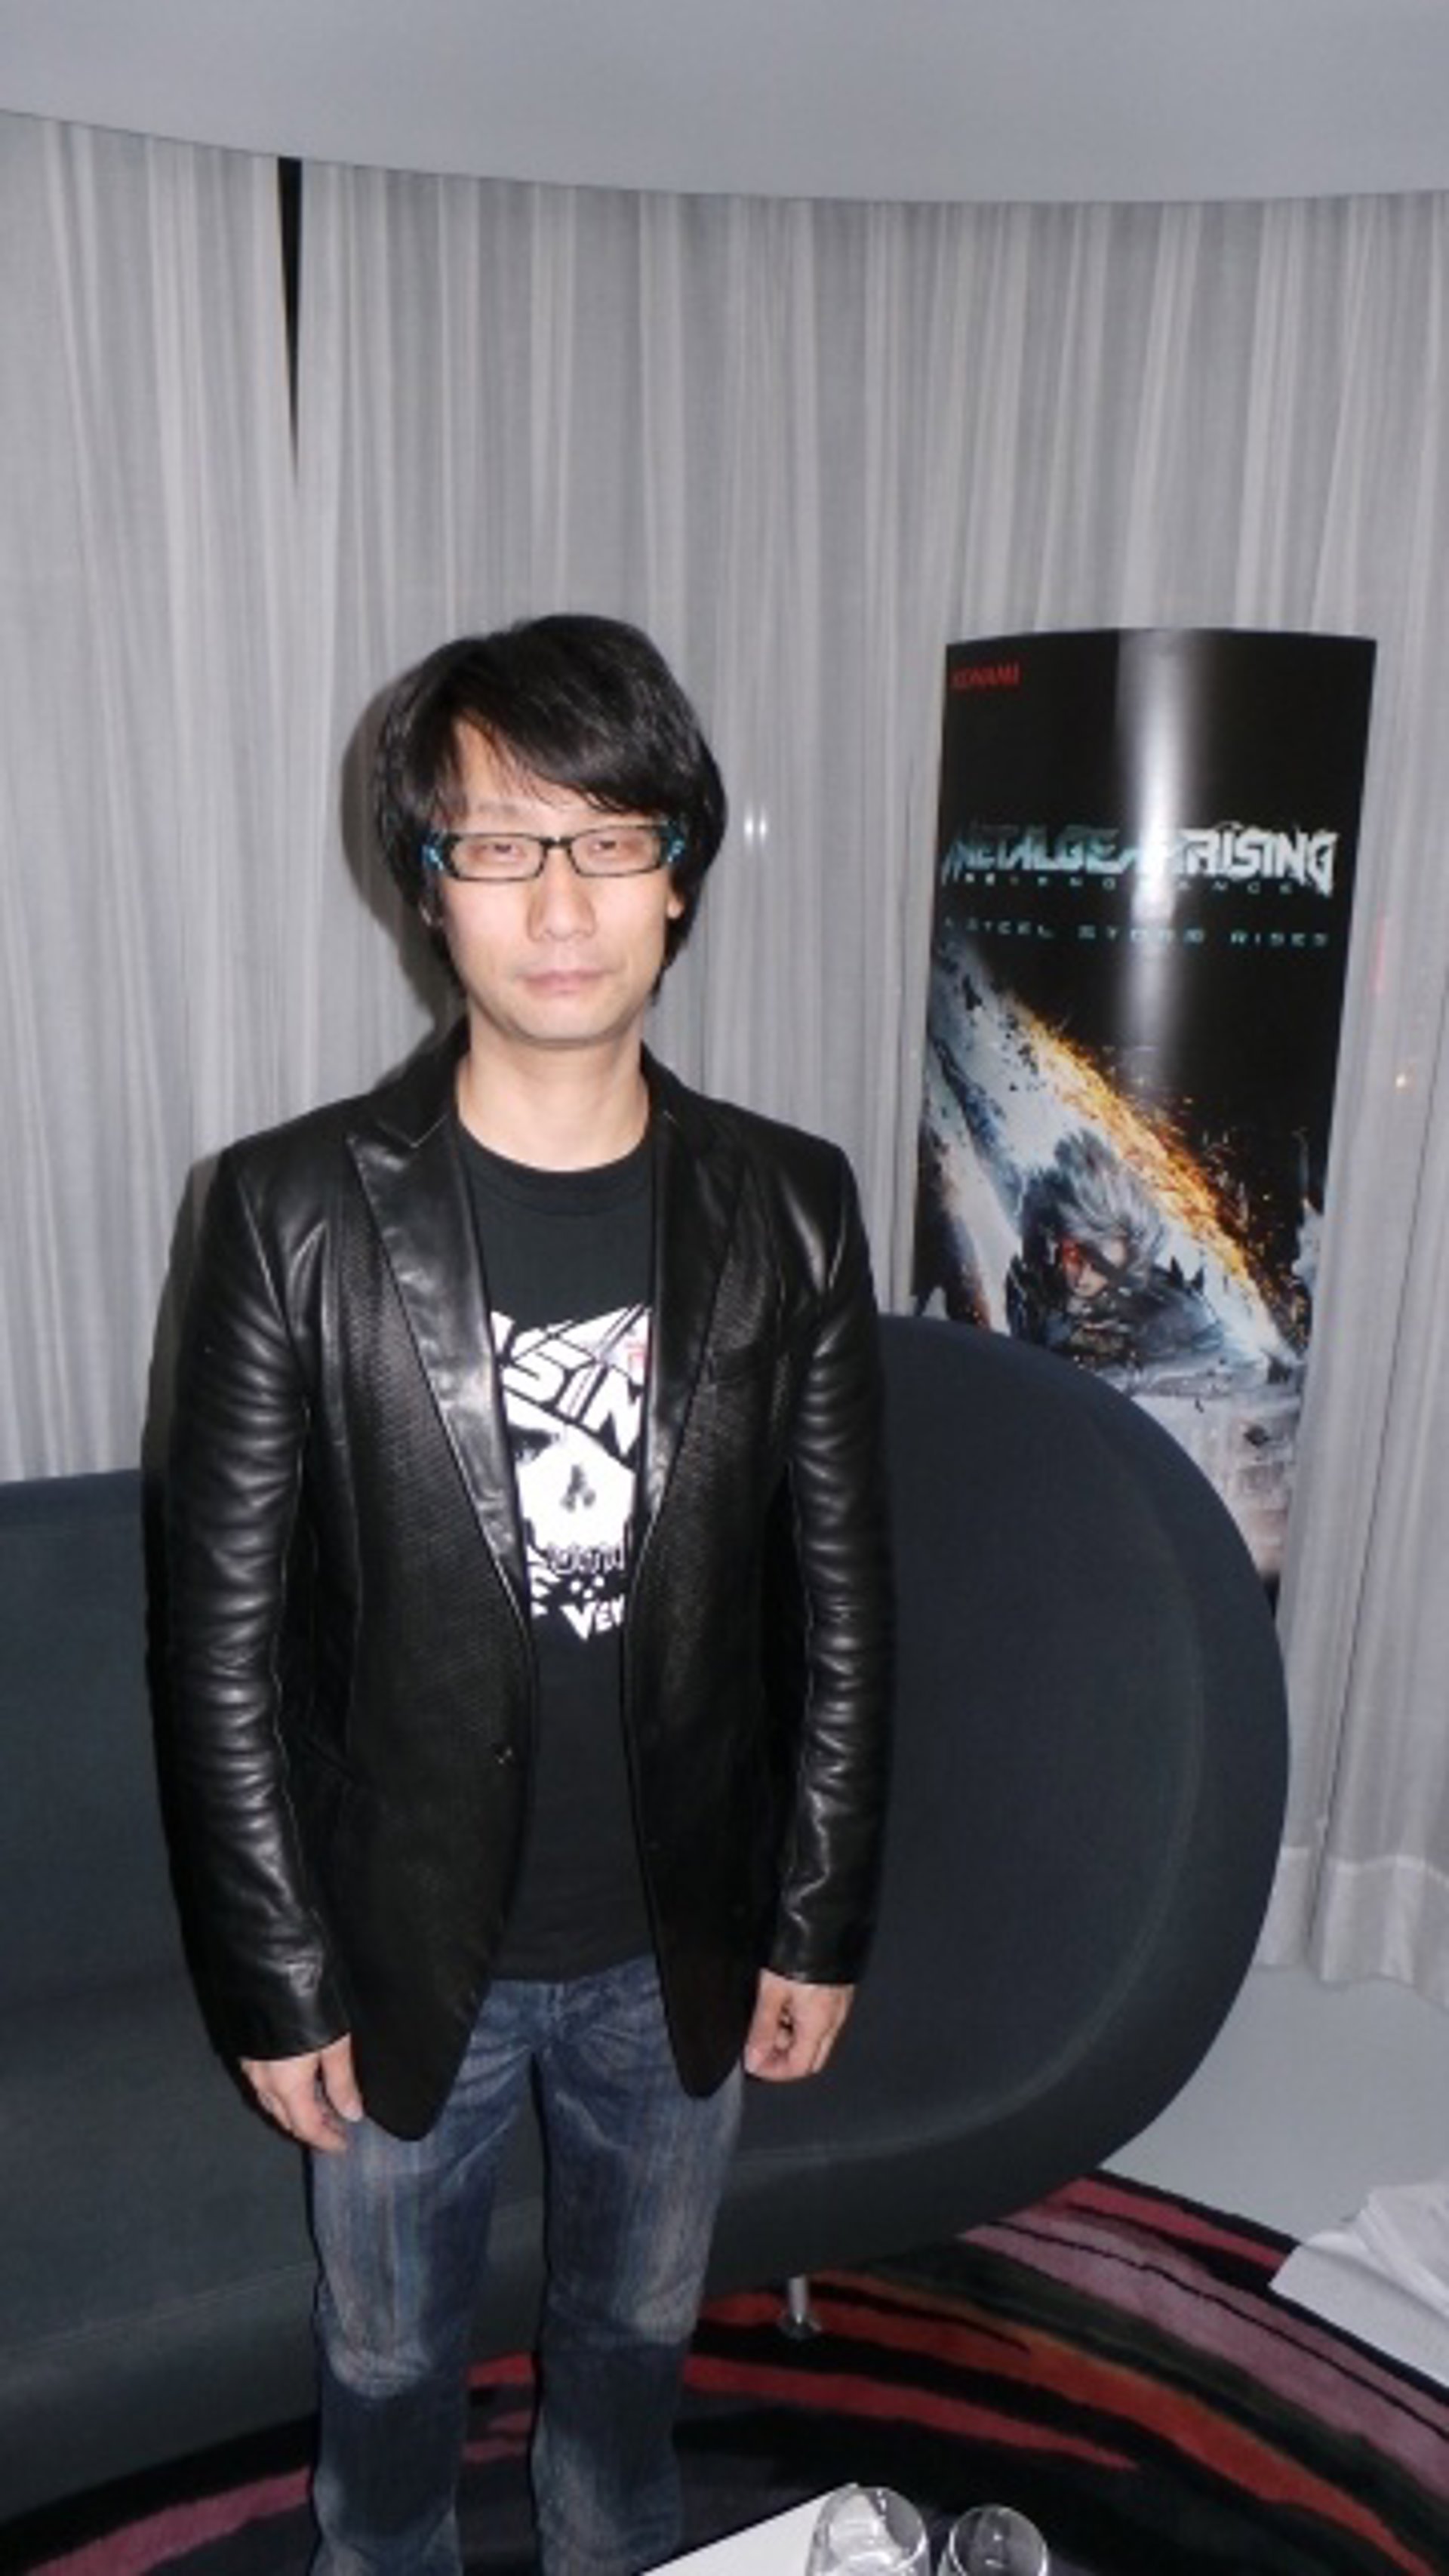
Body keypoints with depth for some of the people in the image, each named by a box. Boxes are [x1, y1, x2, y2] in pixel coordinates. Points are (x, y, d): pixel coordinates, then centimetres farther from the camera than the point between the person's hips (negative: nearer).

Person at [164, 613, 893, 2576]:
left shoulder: (788, 1210, -10)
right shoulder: (299, 1212, -17)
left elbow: (841, 1602, -4)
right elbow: (227, 1637, -11)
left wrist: (820, 1920, 0)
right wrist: (278, 1978, -8)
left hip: (686, 1944, 2)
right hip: (408, 1950, -1)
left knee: (635, 2334, 28)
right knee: (390, 2360, 25)